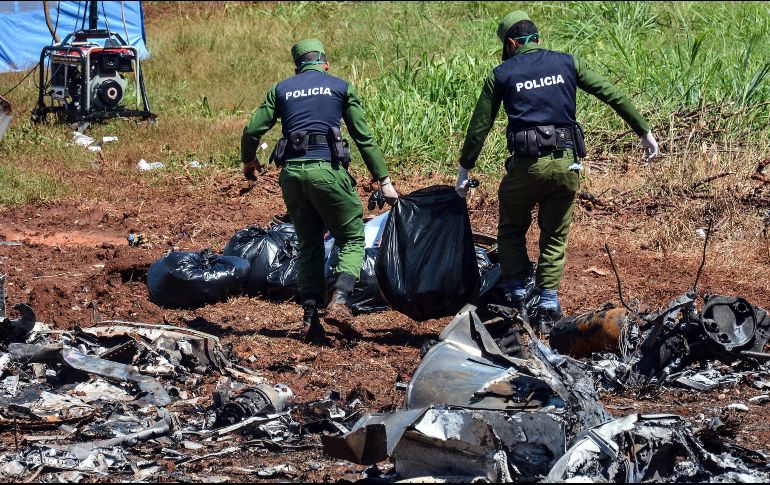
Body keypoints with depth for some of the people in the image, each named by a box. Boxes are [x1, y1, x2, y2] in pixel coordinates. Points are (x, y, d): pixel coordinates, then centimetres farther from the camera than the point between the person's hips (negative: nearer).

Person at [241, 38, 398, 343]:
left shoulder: (281, 89, 17)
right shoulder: (340, 87, 11)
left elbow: (252, 131, 11)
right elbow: (364, 138, 8)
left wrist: (249, 161, 31)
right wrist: (384, 181, 10)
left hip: (291, 172, 3)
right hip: (327, 170, -3)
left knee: (309, 246, 14)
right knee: (352, 240, 6)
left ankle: (310, 318, 3)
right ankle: (338, 303, -16)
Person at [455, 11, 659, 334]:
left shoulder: (501, 74, 6)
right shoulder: (567, 64, 10)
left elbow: (479, 127, 8)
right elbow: (613, 95, 8)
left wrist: (464, 170, 17)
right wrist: (645, 132, 15)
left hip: (525, 164, -2)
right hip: (566, 164, 2)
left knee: (511, 231, 18)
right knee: (555, 237, 14)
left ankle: (515, 298, 9)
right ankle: (548, 308, 9)